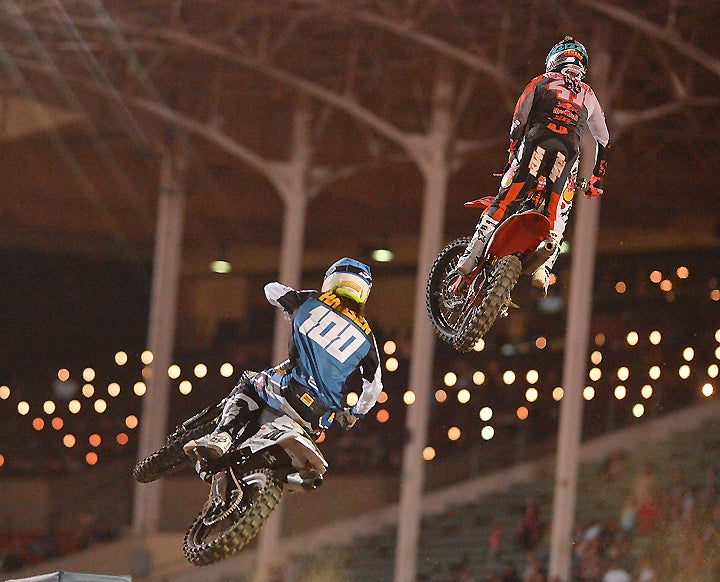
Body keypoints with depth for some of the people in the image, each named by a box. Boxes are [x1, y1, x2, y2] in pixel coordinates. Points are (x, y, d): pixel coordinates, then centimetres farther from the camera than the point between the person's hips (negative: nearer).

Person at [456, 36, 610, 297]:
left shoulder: (540, 82, 24)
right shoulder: (588, 95, 32)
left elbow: (519, 121, 12)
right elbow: (604, 140, 36)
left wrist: (512, 156, 17)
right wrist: (597, 178, 43)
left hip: (538, 140, -2)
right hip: (569, 150, 2)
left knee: (504, 202, -2)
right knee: (557, 214, 6)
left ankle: (469, 259, -10)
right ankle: (543, 268, -15)